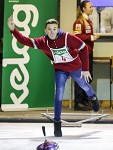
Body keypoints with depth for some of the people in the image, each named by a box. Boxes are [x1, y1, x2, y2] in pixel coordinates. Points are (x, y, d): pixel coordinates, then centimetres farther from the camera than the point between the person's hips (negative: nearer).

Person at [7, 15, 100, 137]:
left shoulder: (67, 37, -29)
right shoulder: (43, 42, -22)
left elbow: (83, 49, -21)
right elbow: (26, 41, -31)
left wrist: (85, 69, -20)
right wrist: (13, 29, -45)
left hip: (76, 68, 0)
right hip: (60, 70, 0)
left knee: (84, 85, 23)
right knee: (59, 94, -15)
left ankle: (93, 97, 60)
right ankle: (57, 124, -3)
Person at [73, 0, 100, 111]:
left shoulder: (89, 21, 17)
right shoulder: (79, 21, -11)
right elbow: (77, 36, -20)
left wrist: (93, 37, 9)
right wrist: (91, 38, -17)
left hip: (89, 52, 10)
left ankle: (85, 101, 20)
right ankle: (78, 103, -5)